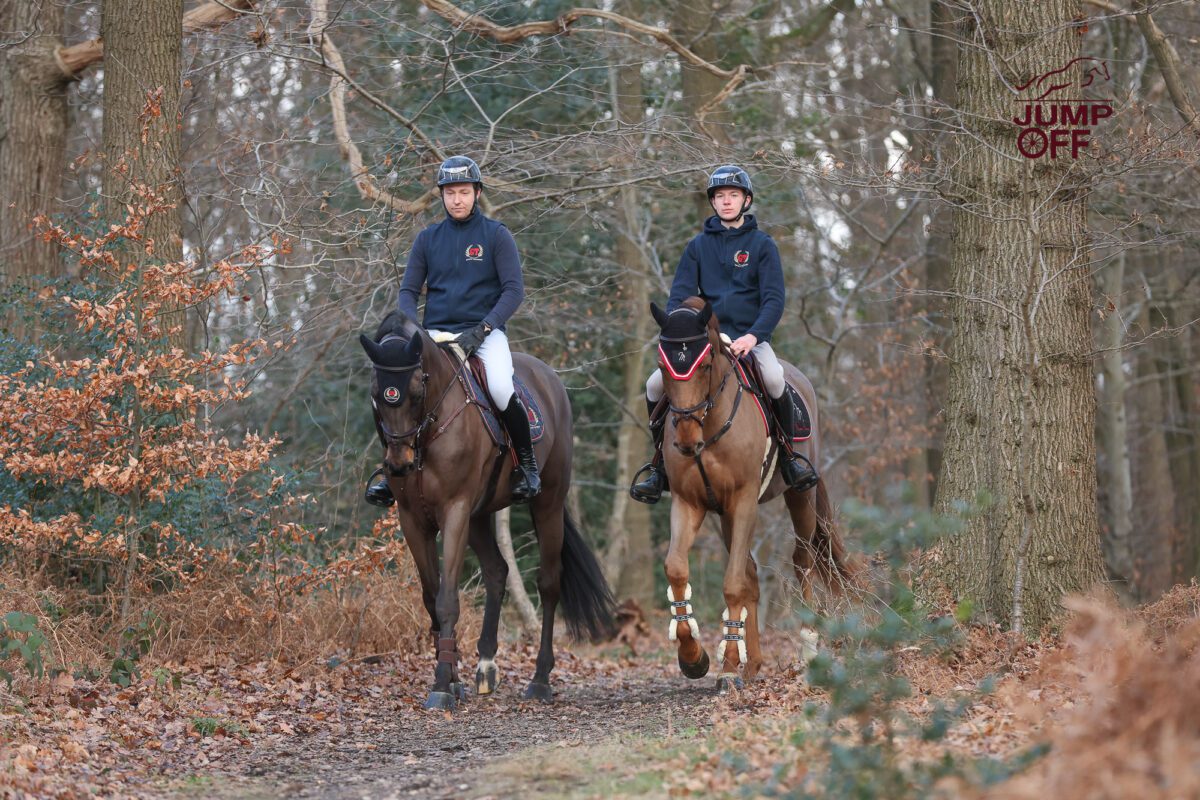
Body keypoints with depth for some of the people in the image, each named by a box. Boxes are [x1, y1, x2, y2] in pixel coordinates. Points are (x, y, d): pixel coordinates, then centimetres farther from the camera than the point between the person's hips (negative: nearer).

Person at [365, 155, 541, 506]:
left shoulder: (496, 235, 3)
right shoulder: (428, 238, 12)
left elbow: (514, 289, -4)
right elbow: (408, 291, 11)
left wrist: (482, 329, -17)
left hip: (484, 333, -3)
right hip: (436, 333, 3)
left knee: (500, 388, -31)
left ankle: (526, 460, -7)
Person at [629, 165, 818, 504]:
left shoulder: (762, 245, 4)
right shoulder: (698, 246, 11)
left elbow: (774, 299, -5)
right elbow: (680, 295, 5)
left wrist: (753, 336, -23)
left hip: (750, 338, -2)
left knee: (774, 380, -34)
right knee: (655, 385, -18)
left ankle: (788, 452, -11)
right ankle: (660, 457, 4)